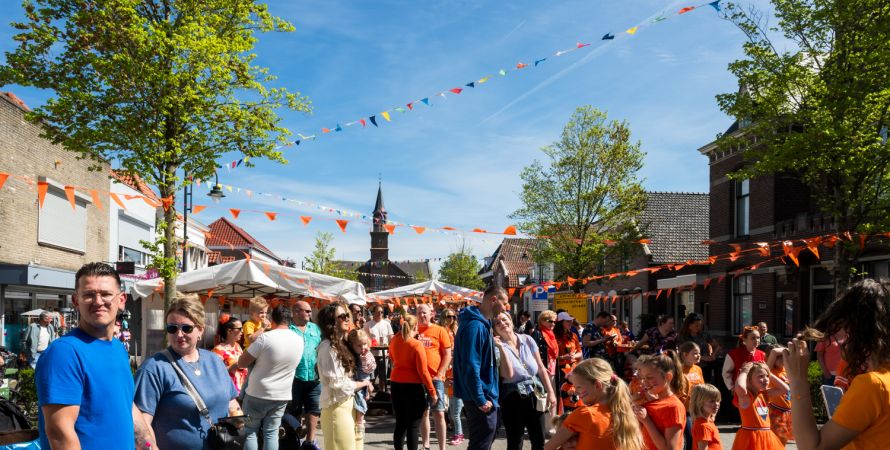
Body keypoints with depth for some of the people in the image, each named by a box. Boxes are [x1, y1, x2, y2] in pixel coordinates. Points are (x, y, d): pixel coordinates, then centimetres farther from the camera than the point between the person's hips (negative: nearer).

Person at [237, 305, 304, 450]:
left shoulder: (265, 337, -18)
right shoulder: (299, 340, 0)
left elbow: (241, 363, -10)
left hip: (258, 394, -4)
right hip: (282, 396, 4)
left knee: (249, 431, 11)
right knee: (271, 433, 12)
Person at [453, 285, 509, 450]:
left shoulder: (483, 323, 11)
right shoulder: (474, 326, -21)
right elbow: (470, 367, -25)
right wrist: (480, 400, -23)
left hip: (484, 396, 10)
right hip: (480, 399, -10)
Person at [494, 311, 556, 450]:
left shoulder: (527, 340, 2)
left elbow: (541, 368, 8)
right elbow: (507, 374, -20)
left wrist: (550, 392, 5)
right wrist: (501, 349, -23)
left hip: (535, 395, 3)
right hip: (513, 399, -3)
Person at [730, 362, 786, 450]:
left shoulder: (763, 394, 9)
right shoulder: (745, 395, -14)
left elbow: (785, 389, 12)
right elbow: (740, 387, -39)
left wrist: (769, 374, 6)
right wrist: (744, 372, -20)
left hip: (766, 437, 8)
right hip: (750, 438, -8)